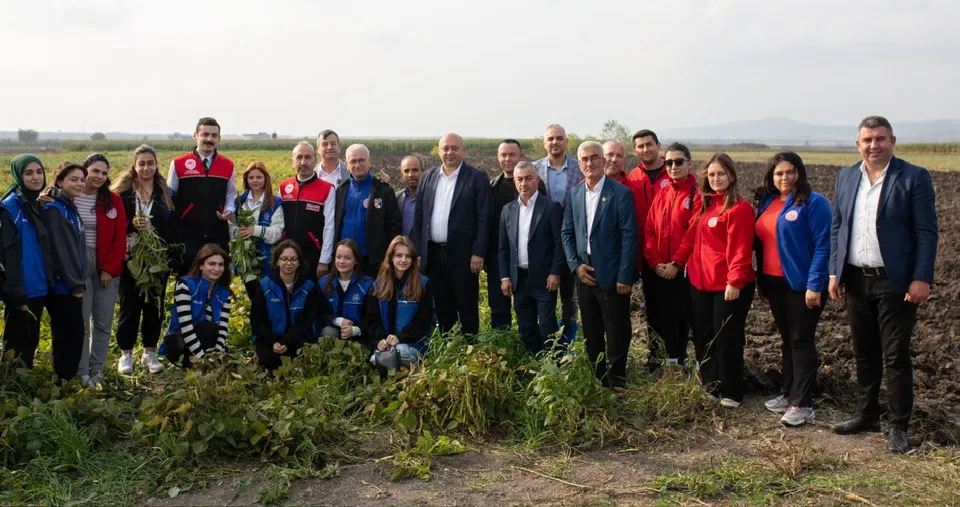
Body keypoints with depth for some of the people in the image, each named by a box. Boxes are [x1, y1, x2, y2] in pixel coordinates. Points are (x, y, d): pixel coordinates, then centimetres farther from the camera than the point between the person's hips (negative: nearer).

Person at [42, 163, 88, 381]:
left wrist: (79, 282, 13)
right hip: (62, 285, -9)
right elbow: (60, 250, -19)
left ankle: (67, 381, 23)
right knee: (70, 337, -3)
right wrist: (75, 284, -16)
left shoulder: (71, 208, 14)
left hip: (71, 284, 9)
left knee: (72, 336, 14)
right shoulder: (54, 210, -14)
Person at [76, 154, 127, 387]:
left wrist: (109, 268, -4)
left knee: (103, 323, 7)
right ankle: (82, 371, 11)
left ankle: (97, 368, 21)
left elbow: (120, 239, 1)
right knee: (81, 322, 1)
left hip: (107, 268, 2)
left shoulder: (113, 200, 2)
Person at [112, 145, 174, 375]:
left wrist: (169, 257, 1)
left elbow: (171, 227, 8)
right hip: (131, 258, -2)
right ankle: (126, 354, 15)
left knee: (154, 305, 7)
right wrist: (131, 225, -21)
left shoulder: (164, 191, 7)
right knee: (130, 305, 1)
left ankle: (150, 353, 20)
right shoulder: (123, 190, -2)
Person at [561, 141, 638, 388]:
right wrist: (575, 265, -1)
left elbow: (629, 237, -11)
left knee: (617, 333, 3)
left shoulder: (621, 193, -8)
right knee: (591, 333, 13)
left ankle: (616, 383, 17)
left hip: (612, 276, -5)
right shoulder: (574, 194, 7)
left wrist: (624, 276, -14)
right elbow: (567, 233, 11)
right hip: (584, 275, 5)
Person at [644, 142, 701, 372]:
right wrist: (655, 262, -3)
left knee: (693, 316, 1)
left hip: (687, 269, -6)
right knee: (667, 317, 13)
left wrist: (677, 264, -15)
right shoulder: (662, 194, 11)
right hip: (661, 270, 6)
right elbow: (649, 230, 8)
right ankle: (673, 362, 26)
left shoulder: (697, 193, -8)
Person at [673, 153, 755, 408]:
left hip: (729, 286, -8)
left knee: (726, 338, 2)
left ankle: (731, 393, 16)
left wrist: (735, 281, -22)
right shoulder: (705, 204, 13)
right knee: (703, 336, 13)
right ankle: (710, 386, 26)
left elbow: (740, 248, -18)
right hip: (700, 282, 8)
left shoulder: (739, 208, -12)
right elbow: (691, 237, 15)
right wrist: (677, 262, 8)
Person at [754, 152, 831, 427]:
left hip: (802, 284, -7)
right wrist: (760, 279, 7)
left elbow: (822, 247, -15)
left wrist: (815, 285, -19)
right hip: (774, 283, 7)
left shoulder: (814, 203, -11)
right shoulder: (767, 202, 9)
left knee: (802, 342, -1)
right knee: (787, 340, 16)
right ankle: (787, 394, 27)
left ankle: (802, 404, 5)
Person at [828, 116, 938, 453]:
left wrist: (922, 278, -14)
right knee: (864, 354, 15)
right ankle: (866, 415, 28)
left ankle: (898, 426, 12)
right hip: (855, 280, 5)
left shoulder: (914, 177, -6)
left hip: (895, 282, -5)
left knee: (896, 357, 1)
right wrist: (834, 272, 6)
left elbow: (926, 232, -8)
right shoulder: (846, 177, 9)